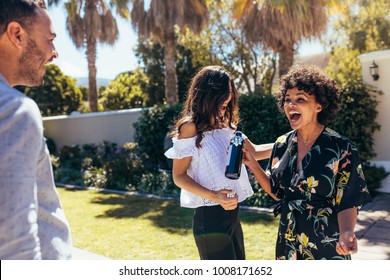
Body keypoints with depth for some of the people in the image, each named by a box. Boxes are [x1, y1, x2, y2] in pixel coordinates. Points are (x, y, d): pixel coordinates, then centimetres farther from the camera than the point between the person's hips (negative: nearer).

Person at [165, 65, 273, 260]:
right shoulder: (191, 126, -13)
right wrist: (214, 196, -24)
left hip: (231, 213, 8)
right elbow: (179, 176, -12)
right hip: (210, 216, -8)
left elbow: (253, 152, 18)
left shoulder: (225, 125, 10)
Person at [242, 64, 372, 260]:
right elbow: (277, 192, 6)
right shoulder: (282, 144, -2)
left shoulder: (341, 148, -15)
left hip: (326, 245, -4)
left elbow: (347, 203, -13)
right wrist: (252, 164, -6)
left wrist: (346, 233, -32)